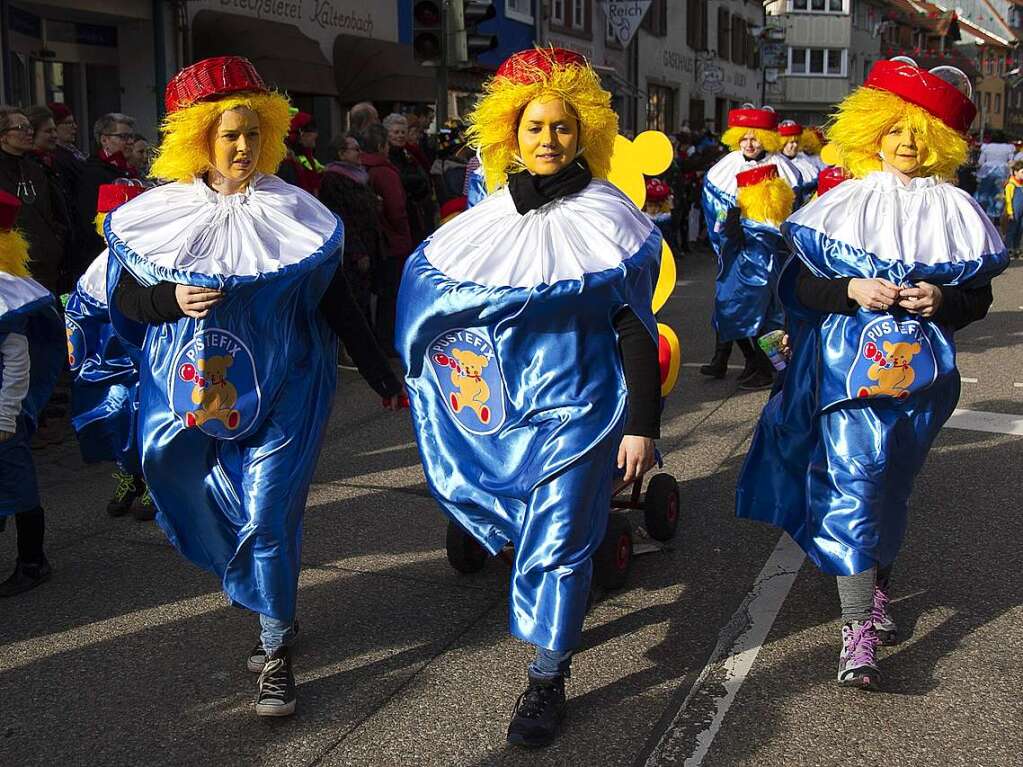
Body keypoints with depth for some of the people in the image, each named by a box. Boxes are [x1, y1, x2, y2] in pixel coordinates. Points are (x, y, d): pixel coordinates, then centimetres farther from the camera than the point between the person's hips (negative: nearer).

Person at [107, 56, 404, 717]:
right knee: (211, 511, 12)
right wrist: (172, 300, -18)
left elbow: (336, 299, 2)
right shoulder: (161, 214, 0)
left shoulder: (294, 213, -3)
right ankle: (275, 608, 39)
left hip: (281, 390, -2)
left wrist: (380, 373, 3)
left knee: (267, 514, -6)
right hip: (197, 391, 2)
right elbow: (126, 296, 4)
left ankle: (277, 652, 6)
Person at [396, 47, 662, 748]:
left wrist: (642, 423, -10)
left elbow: (637, 327, -5)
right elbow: (429, 287, 17)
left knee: (556, 538, -1)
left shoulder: (606, 218, -4)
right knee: (539, 532, 11)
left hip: (573, 406, -4)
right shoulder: (486, 217, 6)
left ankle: (547, 681, 11)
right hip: (496, 407, 4)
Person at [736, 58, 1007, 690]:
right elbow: (800, 283, -1)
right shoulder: (845, 203, 1)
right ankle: (858, 629, -10)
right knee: (852, 481, -12)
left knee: (892, 487, 15)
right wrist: (851, 290, -18)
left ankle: (879, 584, 38)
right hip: (850, 366, -2)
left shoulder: (954, 210, 6)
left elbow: (980, 297, 8)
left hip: (922, 371, 3)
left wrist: (943, 301, -12)